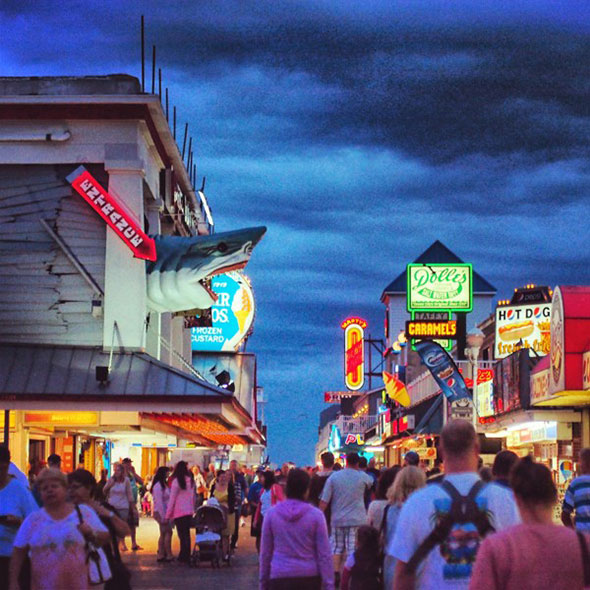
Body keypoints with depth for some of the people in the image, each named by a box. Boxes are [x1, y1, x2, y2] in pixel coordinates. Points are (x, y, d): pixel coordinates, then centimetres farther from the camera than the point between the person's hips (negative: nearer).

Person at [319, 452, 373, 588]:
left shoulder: (334, 477, -2)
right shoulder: (362, 477, -1)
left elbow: (324, 500, -5)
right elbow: (371, 483, 25)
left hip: (338, 519, 1)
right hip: (357, 519, -1)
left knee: (336, 547, 11)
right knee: (353, 550, 0)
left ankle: (335, 574, 5)